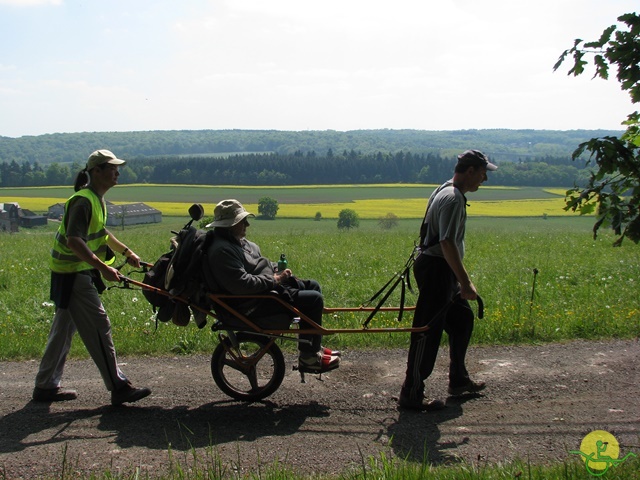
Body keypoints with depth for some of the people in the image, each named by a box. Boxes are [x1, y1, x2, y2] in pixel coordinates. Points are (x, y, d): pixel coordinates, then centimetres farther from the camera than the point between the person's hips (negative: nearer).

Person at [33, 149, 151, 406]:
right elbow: (74, 241, -31)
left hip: (76, 272, 10)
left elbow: (100, 233, 27)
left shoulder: (96, 199, 12)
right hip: (72, 274, -10)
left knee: (63, 330, 15)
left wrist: (127, 252, 26)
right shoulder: (83, 201, -20)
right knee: (98, 327, -8)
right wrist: (103, 267, -36)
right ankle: (118, 387, -3)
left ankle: (46, 386, 25)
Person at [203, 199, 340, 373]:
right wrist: (273, 279, -19)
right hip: (253, 305, -12)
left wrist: (276, 268, 4)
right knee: (314, 299, -16)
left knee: (313, 285, 17)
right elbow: (242, 284, -30)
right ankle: (308, 358, -3)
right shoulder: (222, 250, -23)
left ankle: (314, 347, 22)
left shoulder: (237, 240, 11)